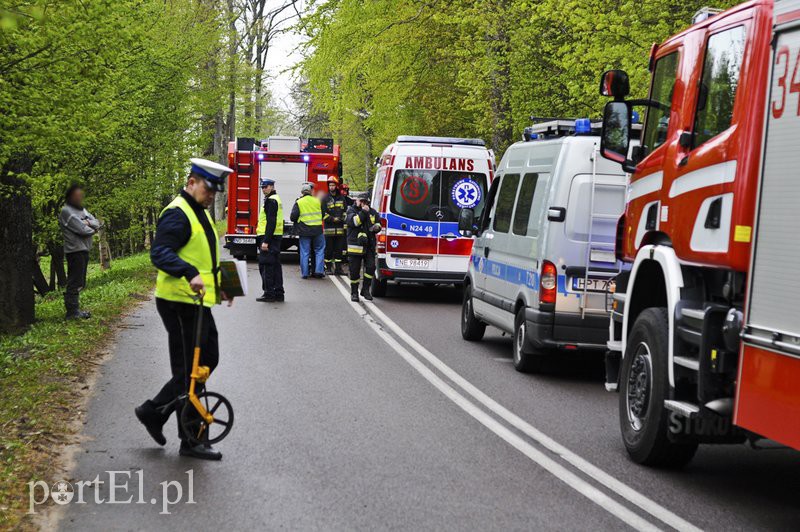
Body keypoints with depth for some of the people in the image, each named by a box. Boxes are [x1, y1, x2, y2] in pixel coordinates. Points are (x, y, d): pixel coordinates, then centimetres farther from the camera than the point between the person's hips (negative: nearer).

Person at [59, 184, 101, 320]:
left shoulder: (82, 209, 18)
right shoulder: (66, 211, -10)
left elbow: (97, 222, 11)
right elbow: (80, 229, -18)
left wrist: (88, 222, -10)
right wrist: (93, 230, 0)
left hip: (84, 249, 9)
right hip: (75, 250, -9)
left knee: (80, 282, 12)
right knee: (75, 282, -9)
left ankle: (74, 309, 17)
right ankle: (72, 311, -7)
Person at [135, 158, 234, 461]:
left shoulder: (199, 213, 18)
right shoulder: (177, 214, -15)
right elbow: (160, 253, -28)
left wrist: (217, 284, 21)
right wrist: (191, 274, -41)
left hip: (197, 301, 10)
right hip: (180, 302, -10)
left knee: (208, 361, 15)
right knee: (189, 371, -4)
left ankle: (154, 411, 23)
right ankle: (191, 440, 4)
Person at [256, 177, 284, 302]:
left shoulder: (271, 200, -13)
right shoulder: (276, 199, 19)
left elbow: (271, 222, -20)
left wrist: (265, 241, -23)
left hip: (269, 237, -10)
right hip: (276, 236, 10)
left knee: (266, 265, -7)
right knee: (275, 266, 10)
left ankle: (269, 293, -7)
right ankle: (278, 293, 12)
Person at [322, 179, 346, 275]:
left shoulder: (341, 198, 12)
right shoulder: (325, 199, 2)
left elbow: (345, 211, 13)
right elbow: (323, 213, -3)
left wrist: (343, 219, -1)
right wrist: (333, 219, -12)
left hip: (340, 229, 3)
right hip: (329, 228, -3)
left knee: (339, 249, 4)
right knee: (328, 249, 0)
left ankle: (338, 268, 8)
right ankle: (328, 268, 7)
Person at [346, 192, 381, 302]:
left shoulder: (372, 212, 13)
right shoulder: (351, 211, 0)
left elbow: (378, 222, 23)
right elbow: (354, 222, -18)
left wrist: (377, 227, 0)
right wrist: (363, 212, -20)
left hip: (369, 246, 3)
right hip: (355, 245, -3)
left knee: (371, 267, -7)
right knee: (354, 270, 2)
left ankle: (365, 289, 5)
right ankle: (354, 292, 14)